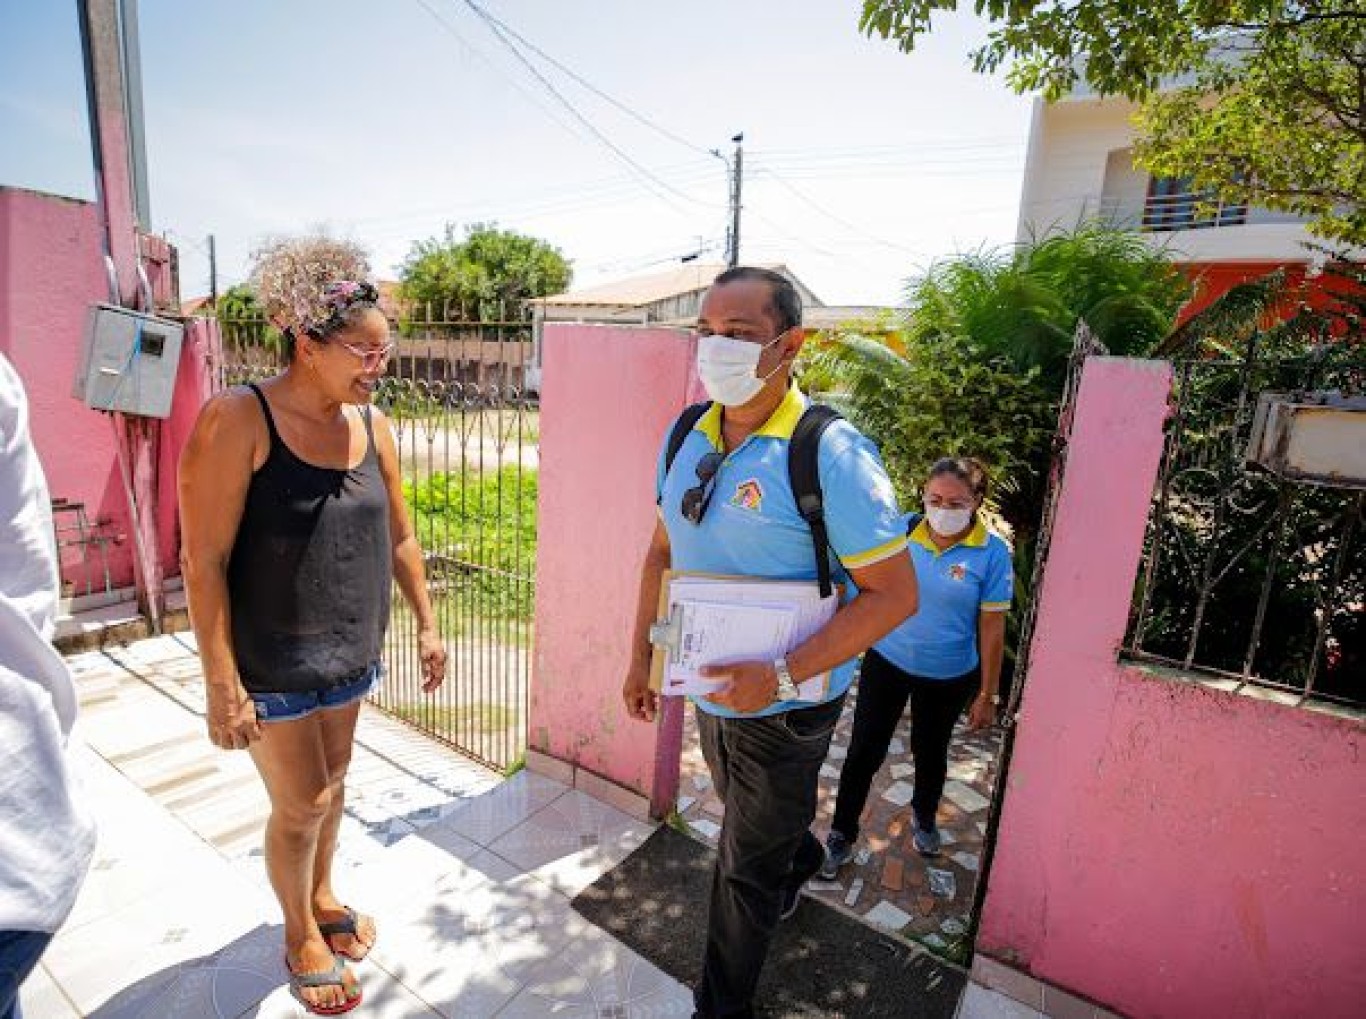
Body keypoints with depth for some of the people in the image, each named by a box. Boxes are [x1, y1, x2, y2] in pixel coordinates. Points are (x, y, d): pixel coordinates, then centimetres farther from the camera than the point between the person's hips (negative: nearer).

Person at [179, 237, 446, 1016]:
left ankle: (324, 896, 46)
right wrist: (222, 684, -17)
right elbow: (204, 561, -17)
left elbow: (399, 536, 7)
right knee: (302, 803, 8)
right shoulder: (239, 421, -17)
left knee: (333, 783, 21)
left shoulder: (373, 426, 0)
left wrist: (427, 624, 9)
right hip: (270, 664, -5)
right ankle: (300, 937, 36)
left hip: (351, 654, 5)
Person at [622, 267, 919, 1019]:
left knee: (746, 867, 13)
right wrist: (641, 655, 7)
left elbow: (894, 594, -22)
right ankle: (800, 859, 66)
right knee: (747, 816, 32)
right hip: (711, 689, 7)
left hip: (782, 706, -6)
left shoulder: (831, 454, -24)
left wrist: (781, 676, -27)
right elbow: (662, 553, 7)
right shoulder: (687, 436, -3)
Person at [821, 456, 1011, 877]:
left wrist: (987, 695, -5)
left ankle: (924, 818, 51)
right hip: (887, 663, 1)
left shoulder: (992, 553, -16)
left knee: (930, 752, 22)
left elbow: (992, 629, -10)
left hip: (949, 677, 0)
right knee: (864, 751, 5)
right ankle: (841, 836, 25)